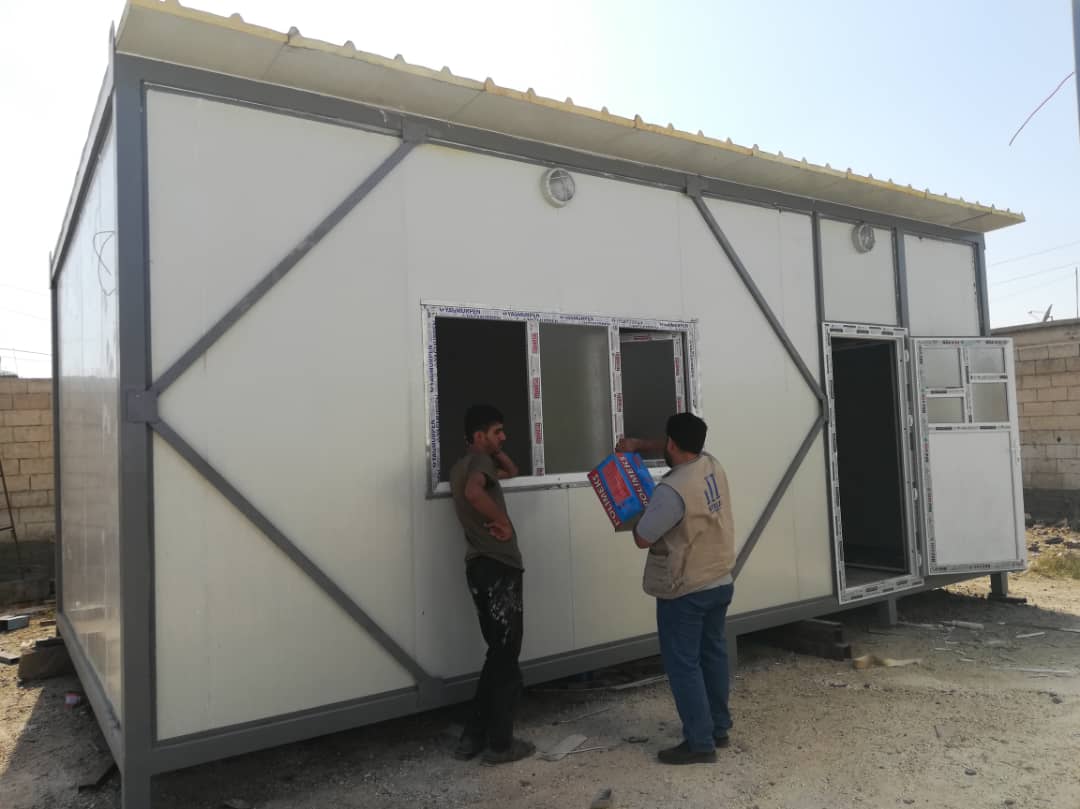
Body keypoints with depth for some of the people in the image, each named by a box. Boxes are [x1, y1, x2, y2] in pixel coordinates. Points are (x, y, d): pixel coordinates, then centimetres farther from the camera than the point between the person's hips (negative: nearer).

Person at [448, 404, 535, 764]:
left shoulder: (463, 466, 20)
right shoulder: (479, 460, -10)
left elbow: (511, 471, 34)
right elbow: (474, 492, -34)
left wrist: (496, 451, 17)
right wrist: (503, 521, -20)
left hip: (480, 566, 10)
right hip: (497, 567, -10)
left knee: (498, 654, 17)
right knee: (506, 658, 1)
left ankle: (473, 737, 21)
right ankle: (500, 743, 11)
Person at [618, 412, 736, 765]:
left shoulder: (672, 491, -26)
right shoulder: (712, 464, -2)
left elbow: (642, 539, -17)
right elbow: (687, 449, 21)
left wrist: (639, 517, 4)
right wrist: (640, 444, 17)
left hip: (684, 593, -8)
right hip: (720, 583, 8)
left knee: (683, 664, 2)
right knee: (713, 654, 19)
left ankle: (700, 743, 8)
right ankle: (719, 728, 31)